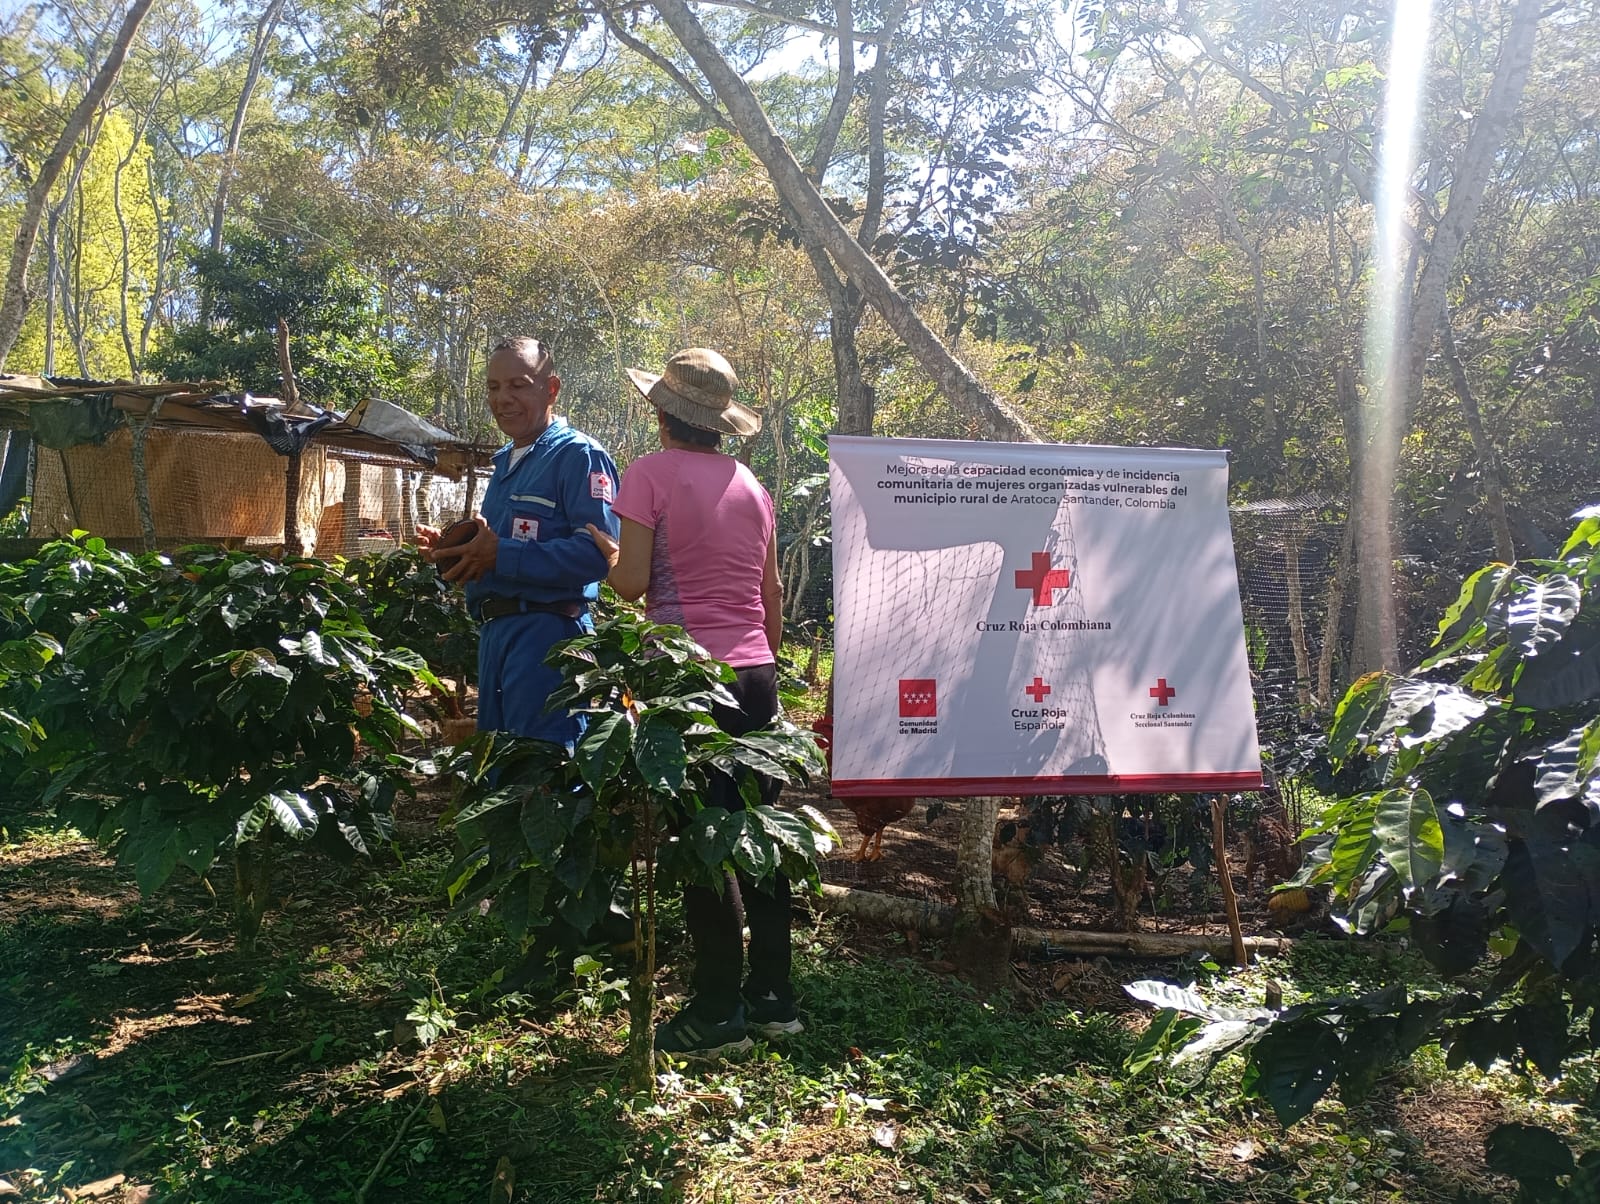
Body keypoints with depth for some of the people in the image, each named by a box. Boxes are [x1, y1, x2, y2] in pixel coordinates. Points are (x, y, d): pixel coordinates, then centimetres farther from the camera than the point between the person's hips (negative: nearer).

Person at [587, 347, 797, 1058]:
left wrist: (607, 551, 11)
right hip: (757, 674, 6)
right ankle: (773, 998, 20)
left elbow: (633, 581, -9)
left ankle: (719, 1013, 7)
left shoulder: (652, 472, -4)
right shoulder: (750, 483, 13)